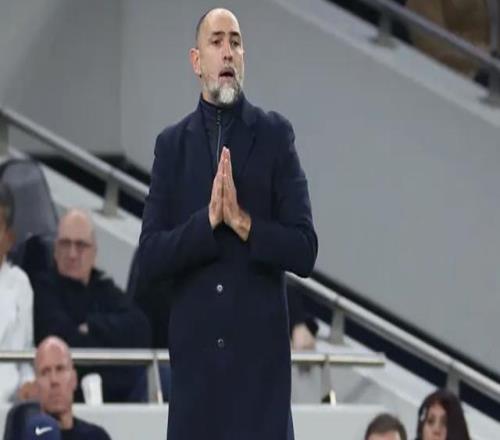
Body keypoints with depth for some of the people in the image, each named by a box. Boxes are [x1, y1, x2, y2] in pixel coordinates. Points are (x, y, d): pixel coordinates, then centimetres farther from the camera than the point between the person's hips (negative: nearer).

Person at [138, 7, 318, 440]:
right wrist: (208, 220, -14)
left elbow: (304, 251, -3)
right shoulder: (171, 144, 8)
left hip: (260, 353, -2)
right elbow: (150, 257, 0)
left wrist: (242, 221, -17)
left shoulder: (275, 135, 2)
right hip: (194, 354, 2)